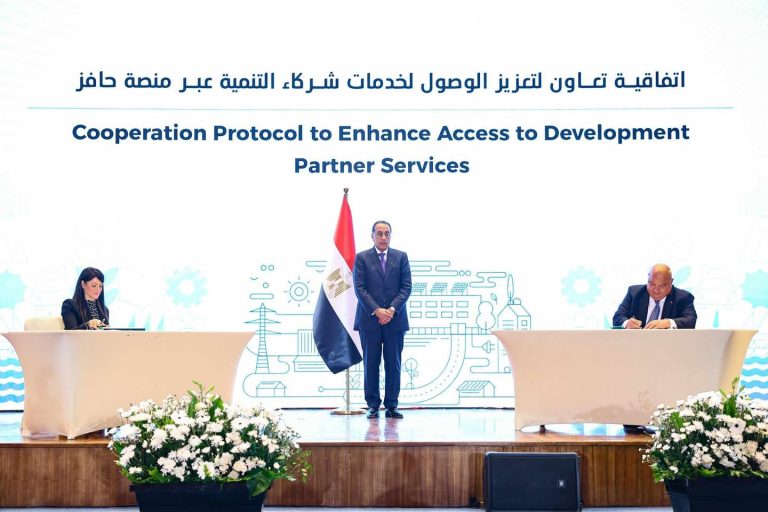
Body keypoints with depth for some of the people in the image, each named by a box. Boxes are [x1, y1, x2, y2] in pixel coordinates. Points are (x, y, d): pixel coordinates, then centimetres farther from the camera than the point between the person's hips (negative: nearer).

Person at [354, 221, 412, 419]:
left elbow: (406, 287, 2)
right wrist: (376, 311, -13)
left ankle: (391, 405, 9)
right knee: (371, 364, 2)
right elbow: (359, 288, -3)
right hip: (369, 319, -1)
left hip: (395, 319, 1)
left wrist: (392, 309, -11)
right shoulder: (362, 258, 5)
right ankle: (373, 405, 8)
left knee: (394, 364, 3)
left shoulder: (401, 257, 9)